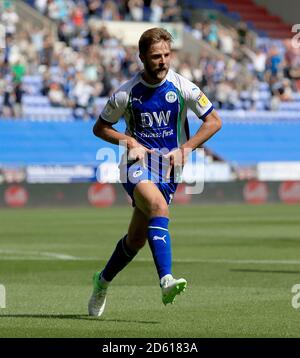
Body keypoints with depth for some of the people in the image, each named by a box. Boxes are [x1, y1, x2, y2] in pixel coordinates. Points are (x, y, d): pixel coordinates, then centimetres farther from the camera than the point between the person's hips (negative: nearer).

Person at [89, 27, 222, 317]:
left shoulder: (182, 87, -6)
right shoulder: (126, 94, -8)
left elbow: (214, 121, 2)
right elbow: (100, 127, 6)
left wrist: (184, 149, -7)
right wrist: (130, 142, -10)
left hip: (168, 166, 3)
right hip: (138, 163, -3)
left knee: (137, 238, 7)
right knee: (159, 207, -33)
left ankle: (103, 281, 32)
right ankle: (166, 282, -43)